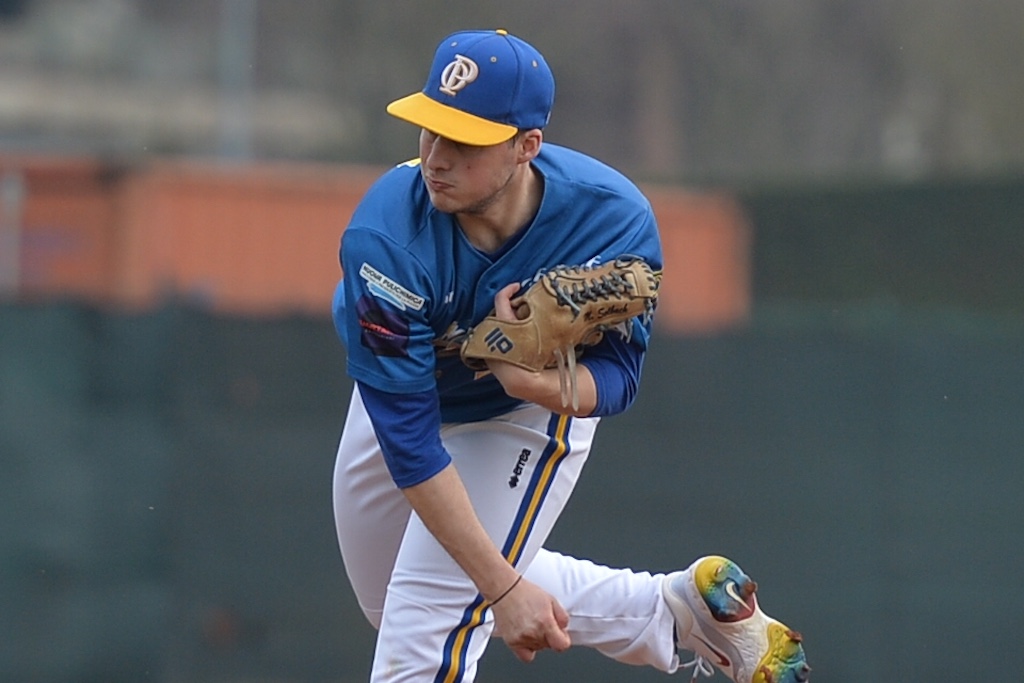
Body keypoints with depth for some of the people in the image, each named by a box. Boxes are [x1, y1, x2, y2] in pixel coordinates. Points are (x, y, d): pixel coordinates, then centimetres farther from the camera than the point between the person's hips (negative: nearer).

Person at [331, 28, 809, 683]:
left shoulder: (614, 221, -34)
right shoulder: (386, 240, -38)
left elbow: (617, 378, -21)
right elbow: (407, 439, -36)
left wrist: (532, 378, -45)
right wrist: (503, 587, -40)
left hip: (529, 419, -2)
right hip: (399, 402, 2)